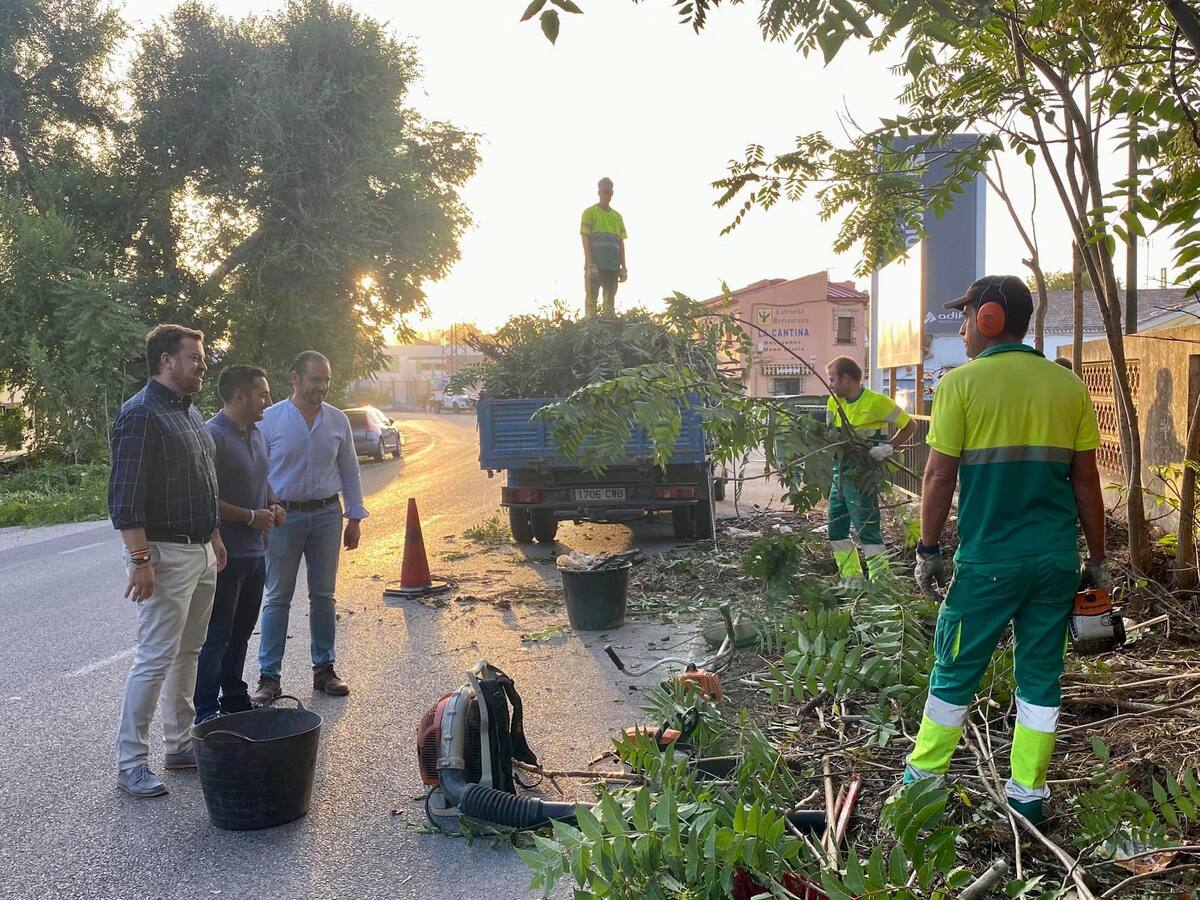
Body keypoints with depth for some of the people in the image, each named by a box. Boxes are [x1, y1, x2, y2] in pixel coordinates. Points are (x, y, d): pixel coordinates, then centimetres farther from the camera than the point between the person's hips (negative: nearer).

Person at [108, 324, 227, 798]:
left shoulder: (189, 411, 14)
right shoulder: (141, 414, -15)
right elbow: (125, 497, -20)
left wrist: (215, 538, 22)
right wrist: (140, 559, -23)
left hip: (200, 551, 9)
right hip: (165, 554, -9)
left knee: (187, 652, 15)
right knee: (155, 658, -6)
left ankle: (179, 743, 25)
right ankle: (130, 763, 4)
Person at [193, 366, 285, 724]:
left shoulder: (255, 434, 12)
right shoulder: (213, 436, -17)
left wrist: (273, 505, 7)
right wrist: (251, 516, -18)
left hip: (254, 551, 9)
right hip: (226, 555, -9)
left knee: (241, 631, 18)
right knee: (217, 636, 0)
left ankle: (235, 700, 31)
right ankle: (206, 714, 9)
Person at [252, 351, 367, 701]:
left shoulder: (337, 420, 4)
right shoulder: (270, 419, -4)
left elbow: (349, 471, 10)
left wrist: (354, 517, 7)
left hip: (327, 515, 3)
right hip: (284, 516, -2)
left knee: (323, 596, 10)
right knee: (278, 598, 3)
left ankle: (324, 669, 20)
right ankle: (269, 675, 9)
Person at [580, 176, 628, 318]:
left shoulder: (617, 216, 18)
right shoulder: (590, 213, 4)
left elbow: (621, 243, 17)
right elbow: (585, 239, -3)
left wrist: (623, 267, 9)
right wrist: (589, 264, -14)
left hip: (613, 265, 5)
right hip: (595, 263, -5)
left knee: (610, 299, 4)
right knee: (592, 296, -5)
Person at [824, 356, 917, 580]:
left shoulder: (876, 402, -12)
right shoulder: (834, 402, 8)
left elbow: (910, 425, -4)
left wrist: (889, 447, -15)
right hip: (840, 474, 8)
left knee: (867, 531, -6)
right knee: (836, 529, 13)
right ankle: (852, 579, 23)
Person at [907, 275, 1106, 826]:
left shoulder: (962, 383, -7)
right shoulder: (1069, 386, 5)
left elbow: (939, 476, -8)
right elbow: (1086, 481, 6)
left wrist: (927, 549, 2)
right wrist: (1097, 559, 14)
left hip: (988, 560, -3)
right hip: (1056, 561, 4)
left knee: (956, 672, 9)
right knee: (1041, 677, 13)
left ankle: (923, 778, 22)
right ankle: (1028, 794, 21)